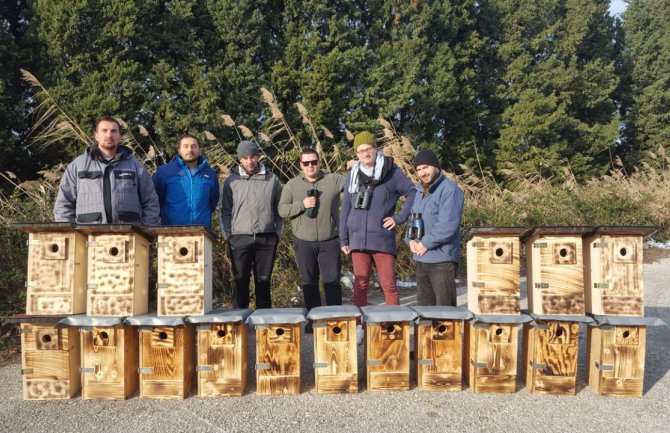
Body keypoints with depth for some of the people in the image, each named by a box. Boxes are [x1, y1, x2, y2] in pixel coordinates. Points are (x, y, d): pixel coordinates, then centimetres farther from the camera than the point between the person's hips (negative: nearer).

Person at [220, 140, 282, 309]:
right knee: (241, 280, 4)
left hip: (266, 238, 1)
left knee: (263, 280, 9)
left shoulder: (272, 179, 5)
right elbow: (226, 211, 6)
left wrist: (278, 232, 4)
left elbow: (279, 208, 9)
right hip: (240, 238, 0)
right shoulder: (231, 181, 4)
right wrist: (227, 235, -1)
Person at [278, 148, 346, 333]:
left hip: (329, 242, -1)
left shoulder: (333, 180, 1)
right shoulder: (292, 185, 5)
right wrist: (302, 205, -14)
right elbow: (282, 210, 0)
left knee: (332, 281, 1)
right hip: (304, 243, 2)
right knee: (309, 282, 11)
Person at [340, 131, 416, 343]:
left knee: (388, 284, -3)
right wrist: (343, 239, 9)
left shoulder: (391, 172, 0)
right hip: (358, 238, 3)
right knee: (360, 283, 7)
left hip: (383, 238, -3)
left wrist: (399, 218, -4)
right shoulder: (352, 175, 10)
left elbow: (413, 193, 3)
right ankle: (359, 326, 15)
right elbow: (345, 209, 11)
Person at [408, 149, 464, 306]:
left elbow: (447, 225, -22)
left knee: (445, 307, -3)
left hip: (442, 259, -8)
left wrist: (426, 243, -14)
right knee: (423, 304, 17)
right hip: (422, 258, 9)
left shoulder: (449, 190, -13)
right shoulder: (419, 191, 14)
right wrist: (411, 240, 2)